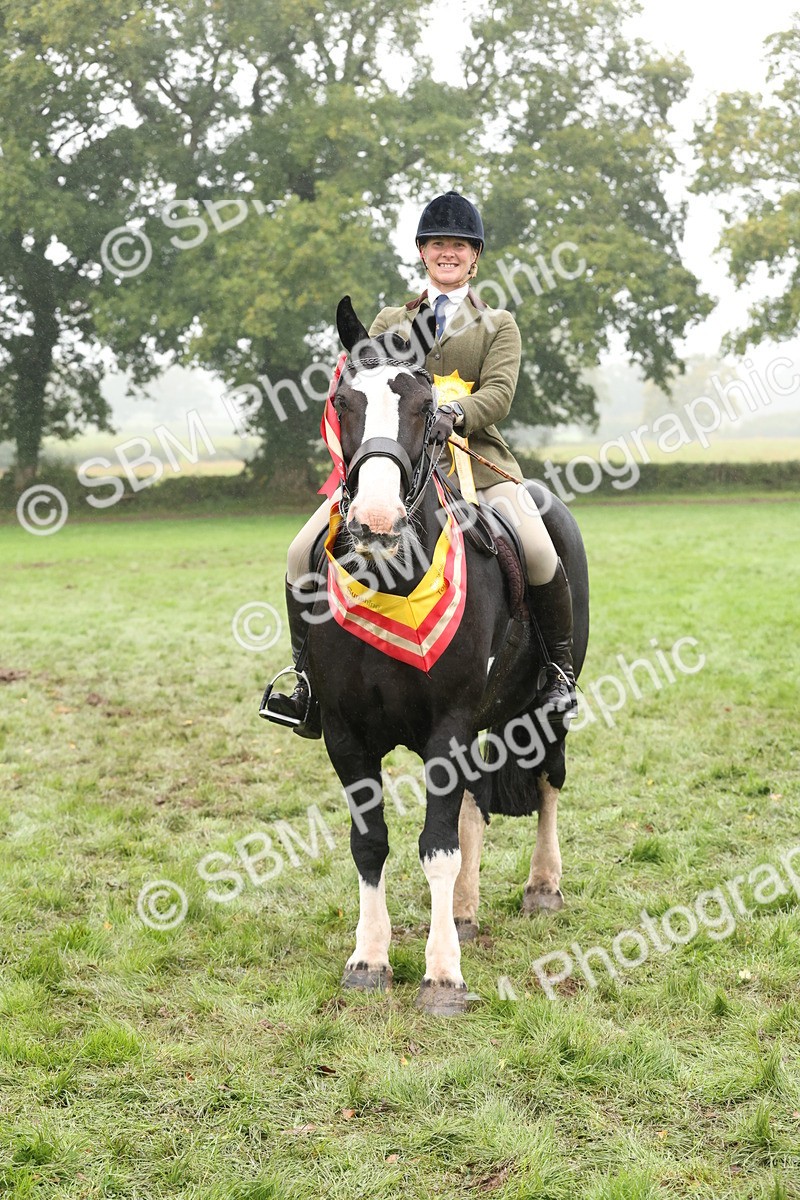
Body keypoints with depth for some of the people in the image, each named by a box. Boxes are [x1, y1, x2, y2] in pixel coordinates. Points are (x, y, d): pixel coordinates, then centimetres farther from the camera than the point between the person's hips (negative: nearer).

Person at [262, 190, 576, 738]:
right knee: (304, 551, -15)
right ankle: (306, 674, -1)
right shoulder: (390, 321, 22)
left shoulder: (499, 325, 15)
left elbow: (499, 394, -2)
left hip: (474, 456, -2)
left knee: (538, 553, -26)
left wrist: (454, 414, -24)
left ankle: (562, 671, -4)